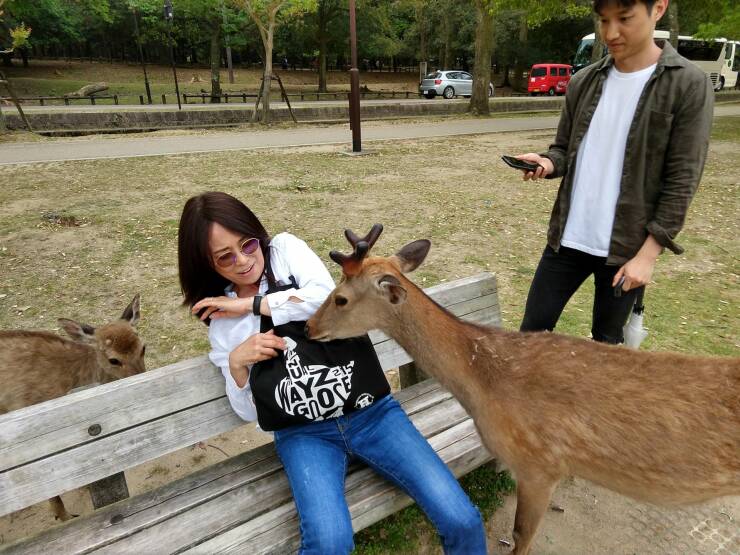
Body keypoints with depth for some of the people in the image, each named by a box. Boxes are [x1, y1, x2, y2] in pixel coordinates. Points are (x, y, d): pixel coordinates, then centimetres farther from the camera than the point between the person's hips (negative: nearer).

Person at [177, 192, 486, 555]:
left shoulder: (286, 248, 4)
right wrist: (236, 362, -11)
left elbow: (327, 296, -16)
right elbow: (249, 411, 7)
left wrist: (250, 303, -8)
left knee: (462, 520, -10)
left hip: (372, 412, 0)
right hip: (305, 431, 1)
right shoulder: (221, 321, 9)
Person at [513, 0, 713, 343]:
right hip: (567, 238, 4)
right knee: (533, 330, 10)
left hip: (627, 247, -3)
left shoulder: (689, 86, -8)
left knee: (606, 341, 13)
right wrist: (548, 163, -13)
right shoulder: (583, 82, 5)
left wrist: (648, 253, -13)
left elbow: (682, 180, -10)